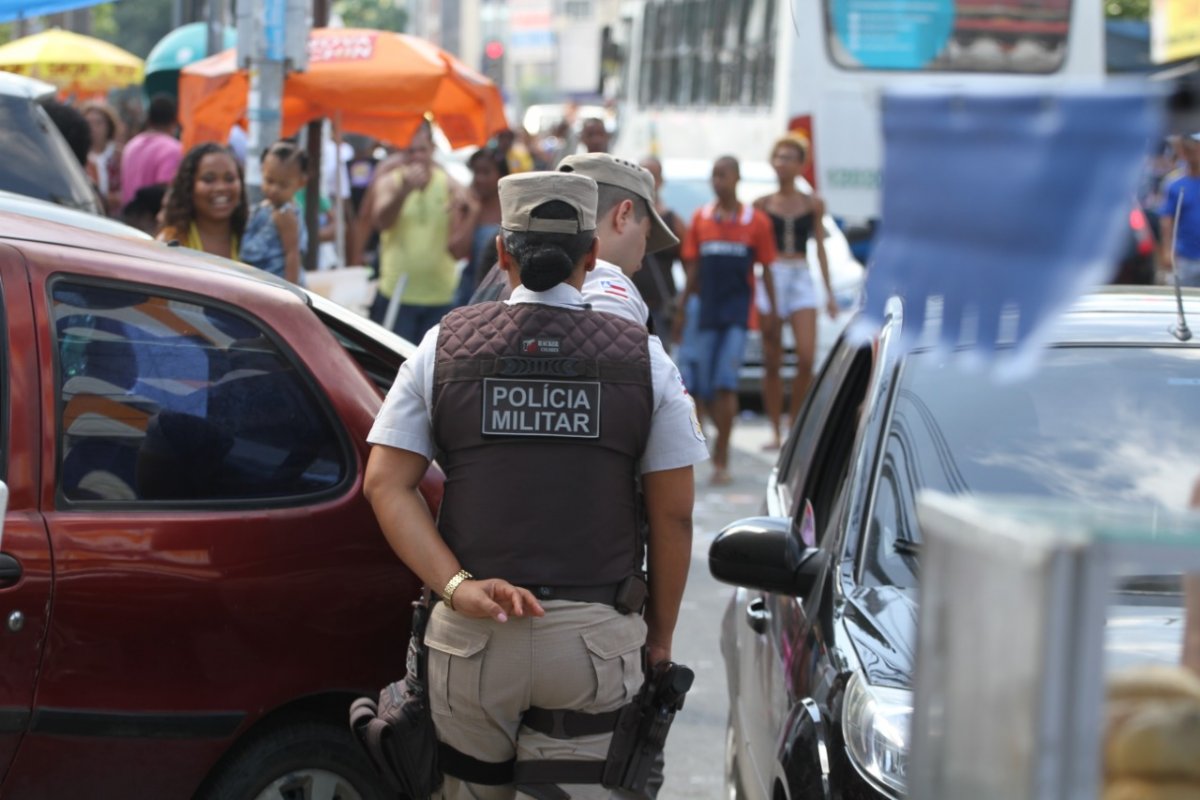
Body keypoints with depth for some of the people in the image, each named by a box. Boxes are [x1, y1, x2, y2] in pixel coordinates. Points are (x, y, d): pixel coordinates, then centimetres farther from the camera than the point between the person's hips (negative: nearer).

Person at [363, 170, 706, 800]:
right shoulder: (643, 358, 2)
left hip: (471, 635, 1)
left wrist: (457, 586, -10)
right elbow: (674, 514, 1)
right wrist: (659, 640, 10)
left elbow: (386, 484, -3)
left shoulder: (445, 346, 5)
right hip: (596, 638, -1)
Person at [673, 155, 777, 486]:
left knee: (725, 383, -14)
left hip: (738, 310, -3)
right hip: (707, 311, 3)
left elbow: (766, 270, 6)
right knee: (704, 389, 2)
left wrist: (772, 311, 3)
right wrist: (682, 307, 8)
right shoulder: (700, 219, 9)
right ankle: (725, 433, 29)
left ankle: (721, 460, -9)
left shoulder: (756, 221, 2)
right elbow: (693, 268, 11)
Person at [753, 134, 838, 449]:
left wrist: (829, 293, 9)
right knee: (772, 362, 0)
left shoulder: (813, 204, 10)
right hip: (770, 279, 0)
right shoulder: (762, 204, 6)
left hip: (801, 279, 1)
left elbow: (820, 248, 12)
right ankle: (776, 431, 7)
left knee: (807, 358, -13)